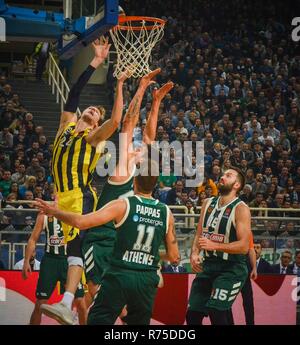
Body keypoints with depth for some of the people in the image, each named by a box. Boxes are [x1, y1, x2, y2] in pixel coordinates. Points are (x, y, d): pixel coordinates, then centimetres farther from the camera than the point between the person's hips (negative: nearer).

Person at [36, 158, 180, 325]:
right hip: (147, 280, 3)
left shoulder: (123, 205, -7)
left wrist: (54, 212, 1)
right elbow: (174, 256, 8)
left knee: (98, 320, 4)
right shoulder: (166, 213, 3)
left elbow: (82, 222, -14)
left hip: (119, 275, -3)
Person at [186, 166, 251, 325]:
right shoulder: (208, 203, 8)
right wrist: (194, 254, -3)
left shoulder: (240, 209, -13)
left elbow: (244, 246, -20)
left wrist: (214, 245, -28)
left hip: (231, 269, -7)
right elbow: (199, 235, 16)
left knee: (216, 312, -19)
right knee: (192, 314, 6)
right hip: (208, 264, 7)